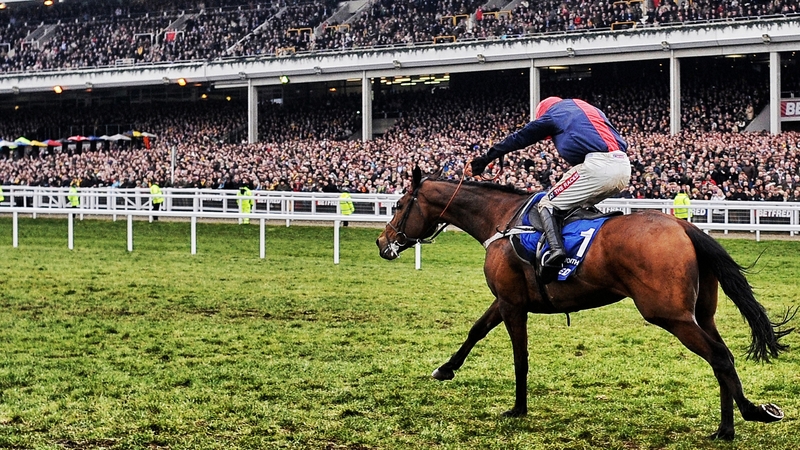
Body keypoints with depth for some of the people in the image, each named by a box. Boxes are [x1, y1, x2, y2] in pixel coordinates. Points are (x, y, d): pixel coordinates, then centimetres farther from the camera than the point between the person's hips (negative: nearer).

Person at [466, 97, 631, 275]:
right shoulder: (592, 110, 35)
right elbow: (621, 144, 32)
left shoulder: (552, 114, 18)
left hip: (596, 166, -7)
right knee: (579, 204, 28)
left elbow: (517, 140, 20)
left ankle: (555, 249, -21)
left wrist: (482, 161, 26)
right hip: (624, 168, 7)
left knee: (547, 204, 4)